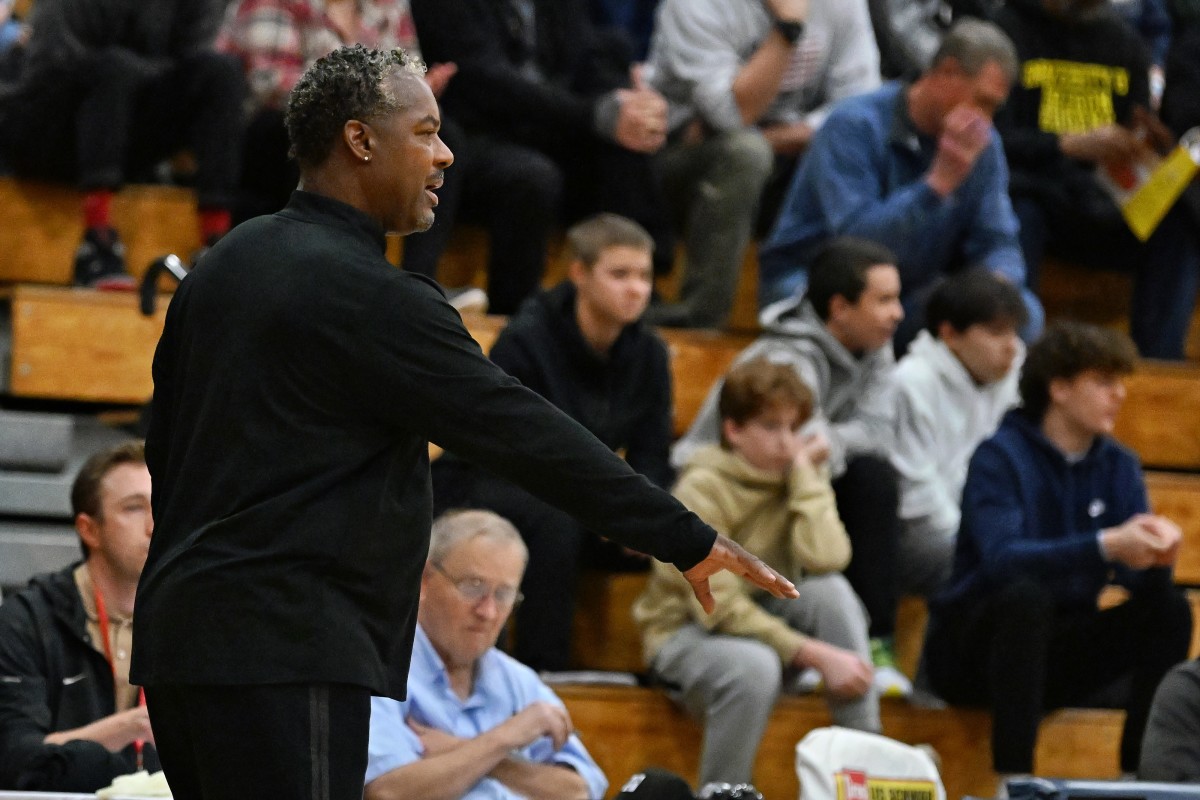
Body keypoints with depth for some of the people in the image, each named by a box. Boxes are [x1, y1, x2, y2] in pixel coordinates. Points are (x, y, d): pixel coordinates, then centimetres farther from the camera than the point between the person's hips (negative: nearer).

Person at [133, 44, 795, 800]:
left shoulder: (226, 263, 14)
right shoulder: (373, 297, -14)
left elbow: (165, 438, 20)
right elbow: (523, 433, -15)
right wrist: (692, 542, -11)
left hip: (179, 633, 10)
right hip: (284, 653, -10)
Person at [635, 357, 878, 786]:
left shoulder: (799, 476, -1)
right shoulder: (703, 489, -18)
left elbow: (825, 559, -22)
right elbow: (719, 609, -25)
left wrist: (806, 473, -17)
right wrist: (817, 655, -30)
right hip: (687, 630, -5)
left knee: (831, 590, -24)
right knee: (755, 666, -38)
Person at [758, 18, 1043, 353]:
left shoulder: (983, 142, 3)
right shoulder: (854, 127, -17)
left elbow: (997, 242, 2)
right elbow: (854, 237, -29)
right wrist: (939, 181, -34)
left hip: (911, 294, 6)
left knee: (1023, 312, -16)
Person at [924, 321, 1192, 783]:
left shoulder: (1118, 467, 4)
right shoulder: (1000, 458, -14)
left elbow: (1139, 577, -5)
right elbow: (1002, 559, -31)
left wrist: (1156, 551, -30)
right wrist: (1105, 546, -43)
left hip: (1055, 655, 6)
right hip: (971, 652, -6)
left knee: (1170, 610, -14)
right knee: (1027, 595, -35)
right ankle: (1013, 777, -37)